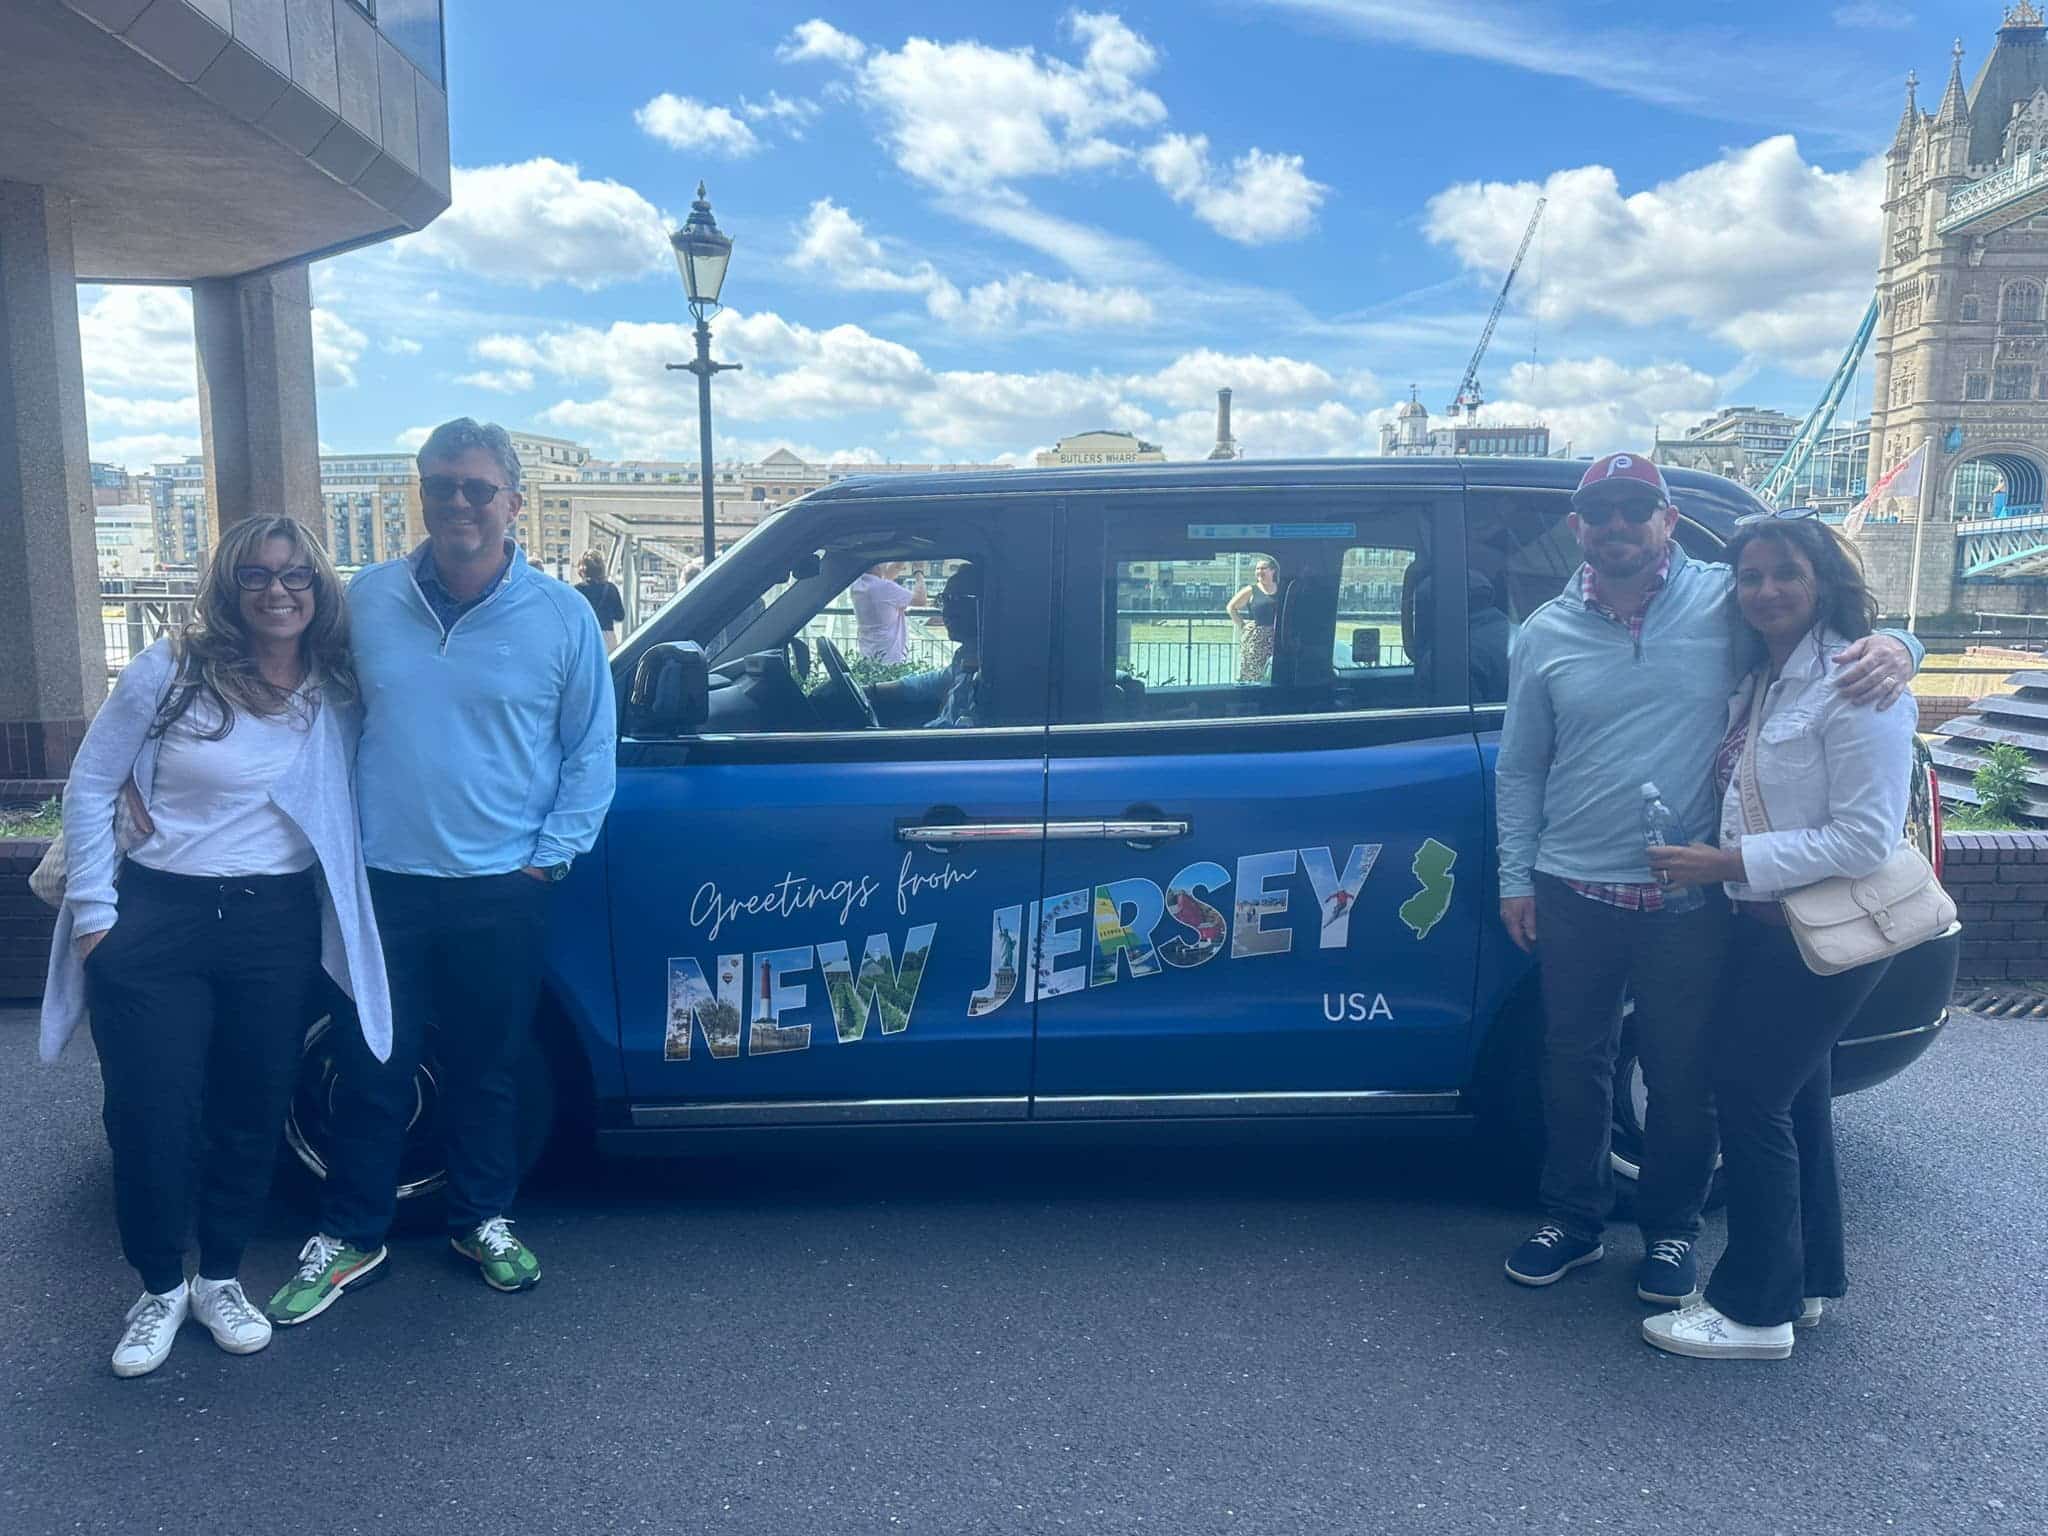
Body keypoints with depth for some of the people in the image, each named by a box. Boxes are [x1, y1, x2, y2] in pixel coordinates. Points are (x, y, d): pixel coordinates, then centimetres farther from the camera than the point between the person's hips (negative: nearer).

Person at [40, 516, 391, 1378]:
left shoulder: (339, 692, 1)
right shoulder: (169, 671, -5)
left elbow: (358, 799, 9)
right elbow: (88, 787, 0)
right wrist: (93, 910, -3)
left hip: (278, 927, 2)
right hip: (156, 919, -2)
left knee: (253, 1112, 10)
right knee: (151, 1114, 2)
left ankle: (220, 1280, 30)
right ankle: (159, 1289, 25)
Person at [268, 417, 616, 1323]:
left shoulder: (561, 615, -3)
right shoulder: (368, 599, 3)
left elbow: (591, 753, 2)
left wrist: (549, 857, -4)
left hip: (503, 891, -1)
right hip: (383, 883, 1)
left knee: (484, 1071, 12)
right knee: (372, 1071, 9)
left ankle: (483, 1221, 31)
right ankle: (348, 1238, 27)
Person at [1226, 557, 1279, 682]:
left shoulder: (1280, 590, 6)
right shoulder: (1251, 590, 0)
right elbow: (1230, 607, 3)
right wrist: (1241, 624, -3)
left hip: (1275, 638, 2)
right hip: (1254, 638, -2)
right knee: (1251, 674, -2)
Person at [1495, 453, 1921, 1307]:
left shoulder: (1727, 602, -3)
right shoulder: (1546, 633, 4)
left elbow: (1846, 620, 2)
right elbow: (1520, 768, 8)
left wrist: (1894, 647, -22)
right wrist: (1515, 876, 6)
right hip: (1575, 894, 2)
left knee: (1682, 1075, 11)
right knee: (1573, 1067, 14)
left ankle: (1672, 1229, 32)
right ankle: (1572, 1219, 32)